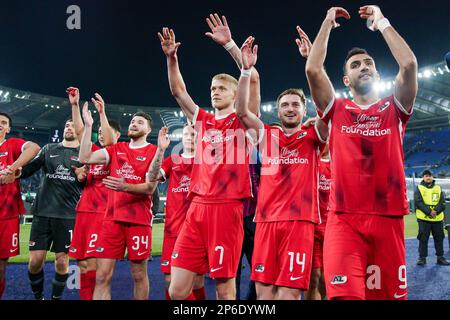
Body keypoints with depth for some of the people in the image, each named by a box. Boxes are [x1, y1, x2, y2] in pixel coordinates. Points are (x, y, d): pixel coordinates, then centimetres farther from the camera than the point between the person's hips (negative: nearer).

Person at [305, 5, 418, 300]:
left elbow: (409, 64, -3)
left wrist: (382, 22, 8)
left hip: (388, 218, 2)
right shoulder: (336, 112, 10)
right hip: (343, 218, -1)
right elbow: (313, 70, -3)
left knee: (389, 293, 9)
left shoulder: (394, 110, 12)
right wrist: (328, 22, 7)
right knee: (344, 294, -17)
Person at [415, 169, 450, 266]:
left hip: (438, 219, 3)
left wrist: (436, 211, -16)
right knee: (423, 239, -1)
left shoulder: (438, 188, 11)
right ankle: (422, 258, 7)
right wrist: (428, 212, -18)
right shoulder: (419, 189, 2)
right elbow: (418, 202, -8)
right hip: (424, 219, -3)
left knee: (439, 238, 10)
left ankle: (440, 258, 21)